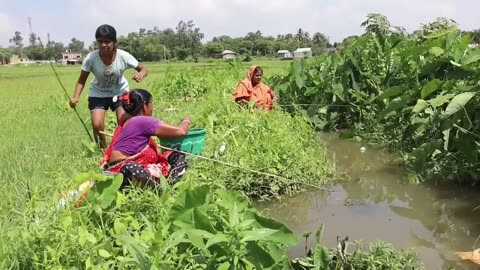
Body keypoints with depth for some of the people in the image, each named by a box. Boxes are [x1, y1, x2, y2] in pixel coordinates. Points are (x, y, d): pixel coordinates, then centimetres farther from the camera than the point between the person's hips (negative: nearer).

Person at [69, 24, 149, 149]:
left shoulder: (123, 56, -26)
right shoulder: (91, 58, -26)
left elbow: (144, 69, -16)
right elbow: (82, 81, -16)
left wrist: (141, 74, -41)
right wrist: (76, 97, -33)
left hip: (120, 92, 0)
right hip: (98, 93, 0)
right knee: (97, 125, -13)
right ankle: (103, 150, 14)